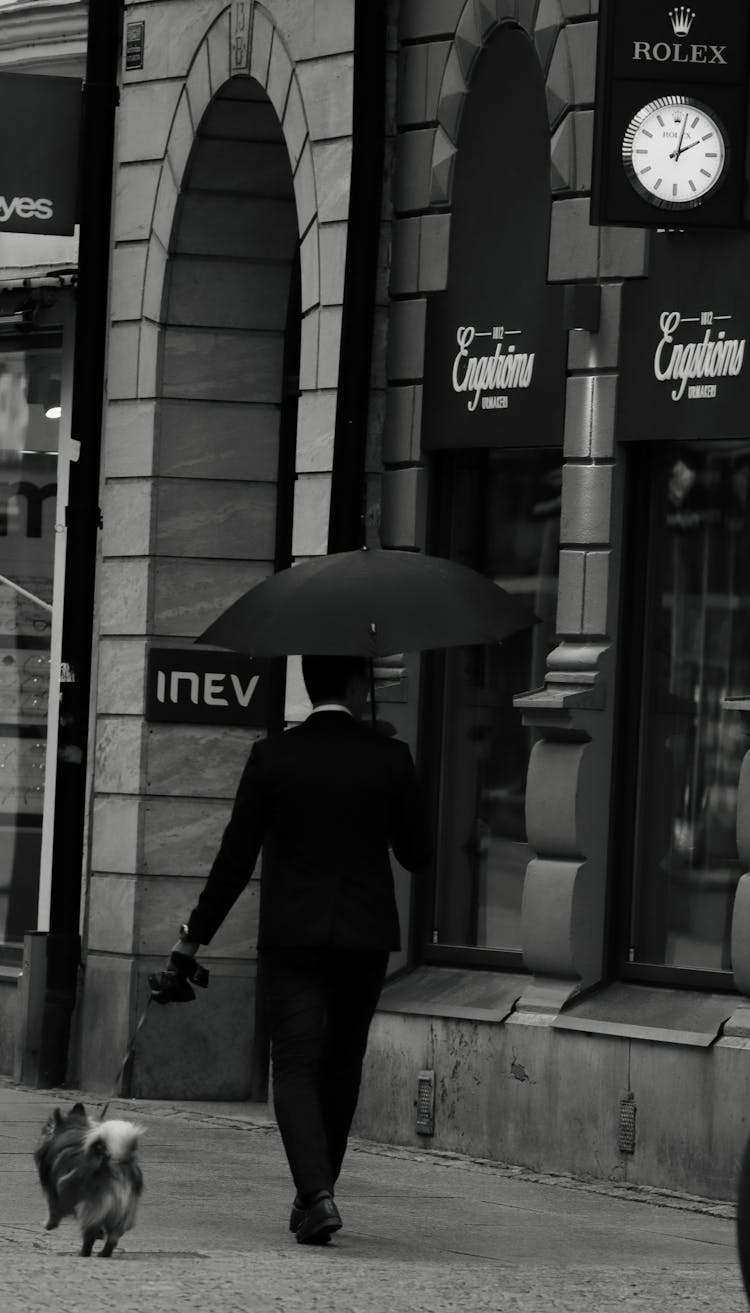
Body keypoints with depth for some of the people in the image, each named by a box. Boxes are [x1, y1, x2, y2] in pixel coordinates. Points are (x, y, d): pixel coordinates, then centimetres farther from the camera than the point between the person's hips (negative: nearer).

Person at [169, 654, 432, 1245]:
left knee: (296, 1068, -1)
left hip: (291, 936, -1)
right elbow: (418, 854, 3)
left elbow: (236, 857, -4)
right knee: (341, 1066, 16)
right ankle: (314, 1196, 23)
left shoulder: (273, 757, -6)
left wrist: (196, 934, 6)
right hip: (366, 936, 1)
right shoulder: (389, 758, -4)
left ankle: (317, 1193, -20)